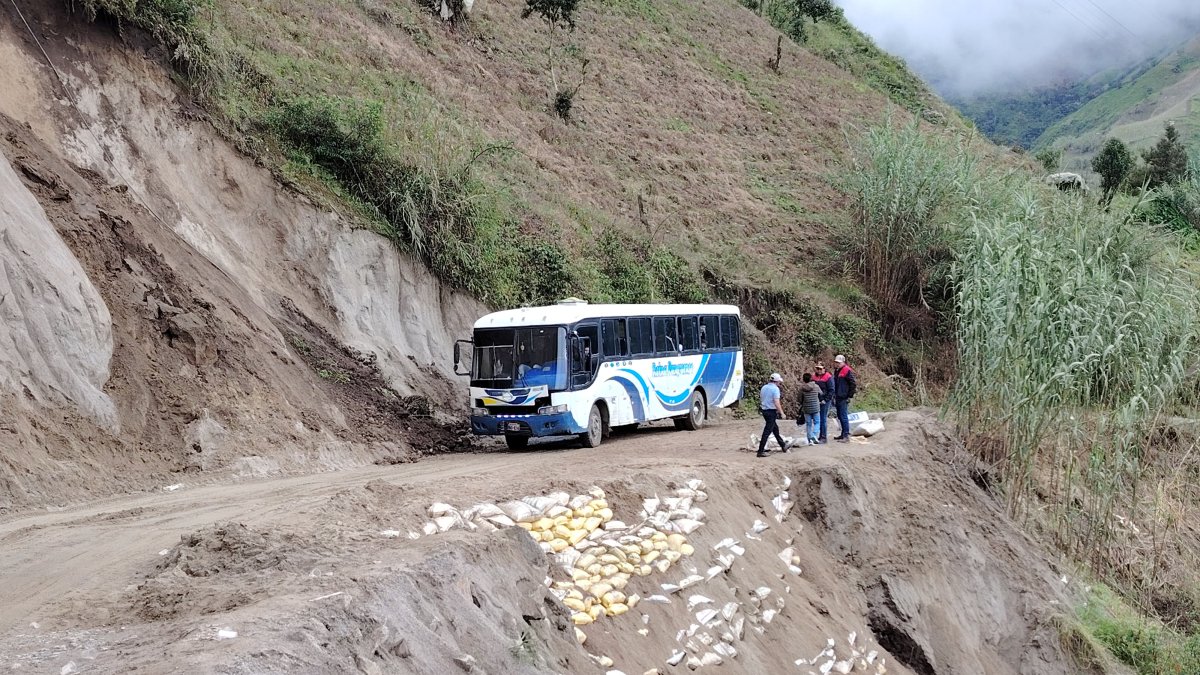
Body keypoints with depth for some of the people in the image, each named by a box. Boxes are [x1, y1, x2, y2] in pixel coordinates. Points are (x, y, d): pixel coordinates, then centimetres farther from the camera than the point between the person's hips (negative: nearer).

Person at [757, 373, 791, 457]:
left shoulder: (764, 387, 9)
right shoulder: (775, 389, -14)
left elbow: (761, 399, 18)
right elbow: (776, 403, -21)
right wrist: (782, 413, -14)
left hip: (764, 410, 9)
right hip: (772, 412, -9)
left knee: (775, 429, 21)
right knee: (767, 432, -6)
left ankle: (783, 446, 35)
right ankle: (761, 451, -6)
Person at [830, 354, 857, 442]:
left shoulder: (847, 371, -12)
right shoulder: (836, 371, 15)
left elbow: (853, 384, -14)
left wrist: (850, 396, -14)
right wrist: (834, 396, 21)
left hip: (844, 398, -9)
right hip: (838, 397, 9)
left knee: (843, 416, -10)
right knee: (840, 416, 14)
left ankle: (846, 436, -9)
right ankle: (843, 434, 23)